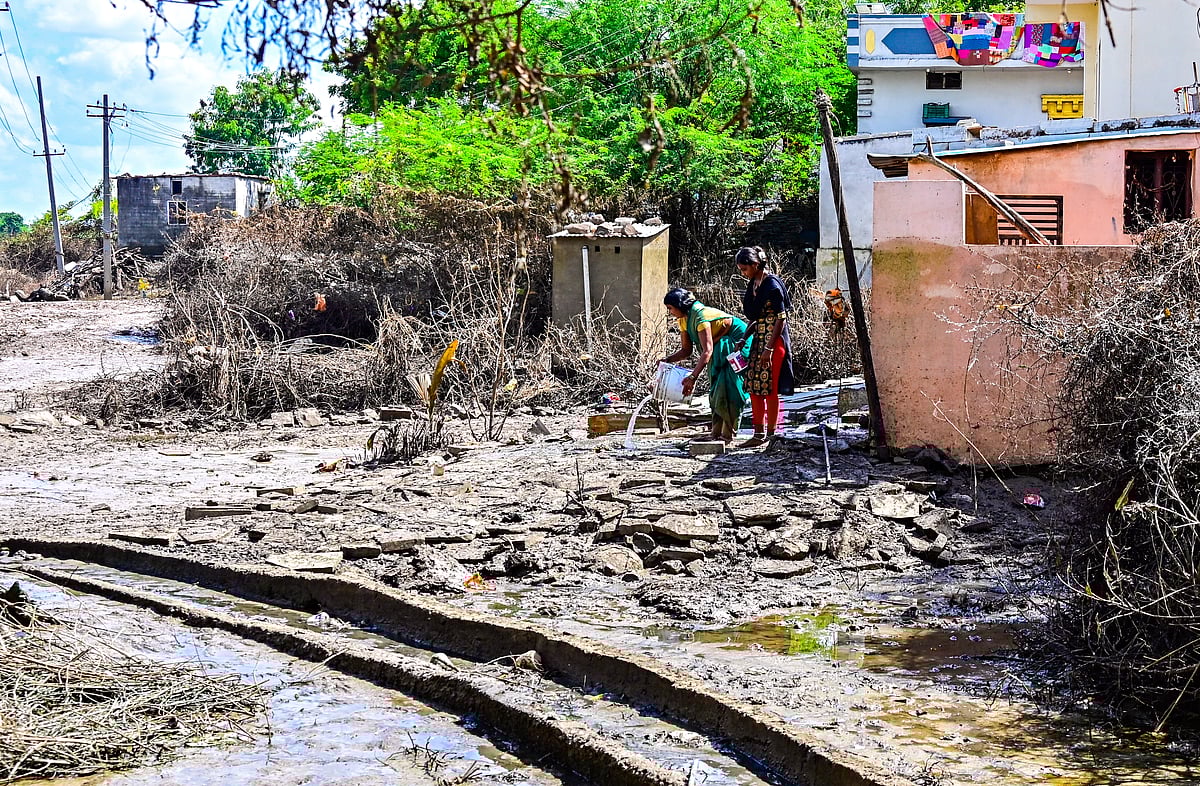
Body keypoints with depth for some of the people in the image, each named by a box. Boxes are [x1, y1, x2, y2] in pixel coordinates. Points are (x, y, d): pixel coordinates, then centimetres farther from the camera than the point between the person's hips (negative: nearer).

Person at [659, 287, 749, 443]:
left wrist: (693, 377, -43)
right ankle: (717, 432, 8)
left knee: (729, 388, -15)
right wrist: (668, 359, -17)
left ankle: (728, 434, -13)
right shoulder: (684, 320, 0)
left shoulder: (700, 316, -30)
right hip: (721, 350, 10)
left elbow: (707, 350, -37)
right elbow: (686, 350, 3)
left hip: (737, 344, -10)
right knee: (716, 389, 7)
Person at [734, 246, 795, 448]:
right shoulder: (754, 284, 11)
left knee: (770, 389, -4)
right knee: (754, 387, 7)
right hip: (758, 340, 9)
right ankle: (759, 433, 12)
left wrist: (769, 348, -17)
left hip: (773, 341, -9)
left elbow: (781, 318, -15)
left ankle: (770, 434, 4)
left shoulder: (772, 284, -15)